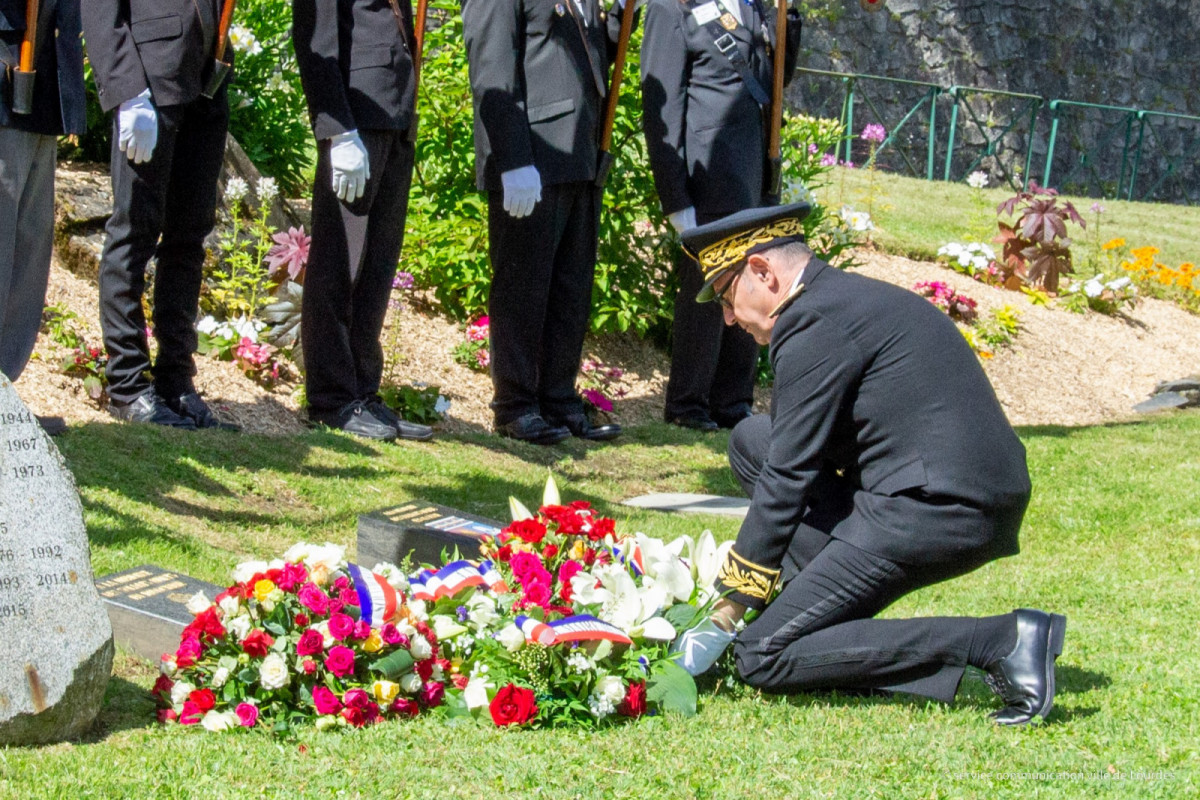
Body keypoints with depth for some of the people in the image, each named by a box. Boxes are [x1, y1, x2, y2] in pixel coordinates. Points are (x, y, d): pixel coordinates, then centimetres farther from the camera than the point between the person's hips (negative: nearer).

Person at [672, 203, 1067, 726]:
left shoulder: (813, 323, -10)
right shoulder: (858, 298, 21)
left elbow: (786, 478, -10)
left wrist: (728, 609, -3)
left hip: (931, 514, -10)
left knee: (762, 660, -10)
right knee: (752, 440, 17)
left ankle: (1000, 642, -15)